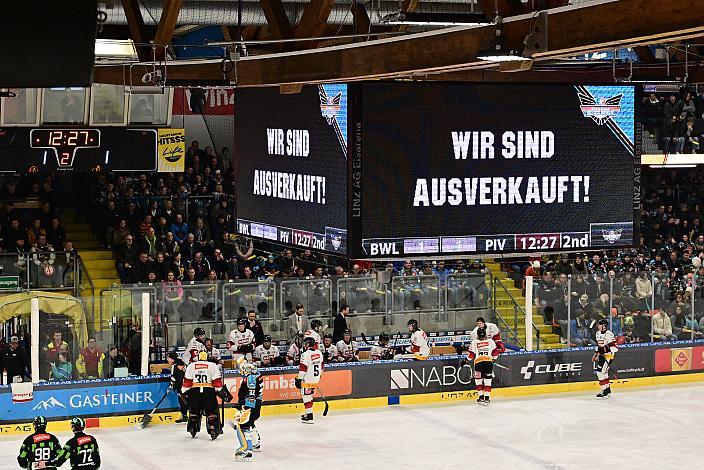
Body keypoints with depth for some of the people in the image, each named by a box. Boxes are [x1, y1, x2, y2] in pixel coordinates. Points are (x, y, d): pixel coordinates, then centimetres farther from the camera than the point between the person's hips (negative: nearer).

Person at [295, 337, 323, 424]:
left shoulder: (306, 354, -18)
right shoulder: (319, 353, 6)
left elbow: (303, 368, -18)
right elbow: (321, 366, 16)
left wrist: (299, 379, -11)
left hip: (307, 380, -8)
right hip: (316, 379, 8)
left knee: (306, 396, -2)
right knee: (310, 395, 21)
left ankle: (309, 417, -5)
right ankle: (308, 413, 30)